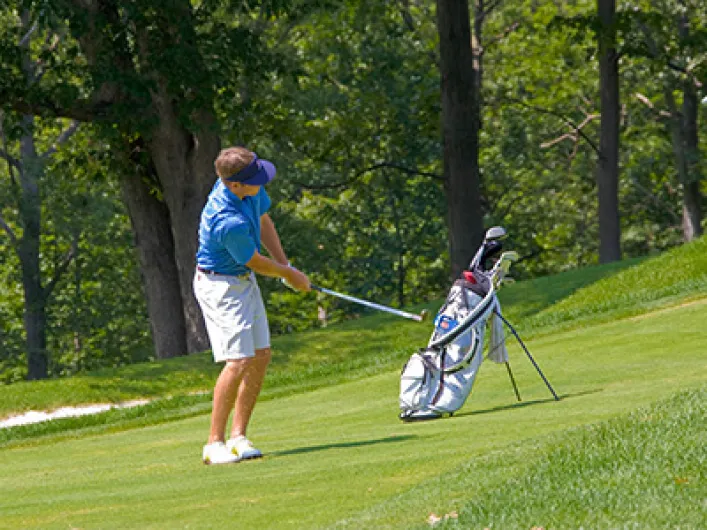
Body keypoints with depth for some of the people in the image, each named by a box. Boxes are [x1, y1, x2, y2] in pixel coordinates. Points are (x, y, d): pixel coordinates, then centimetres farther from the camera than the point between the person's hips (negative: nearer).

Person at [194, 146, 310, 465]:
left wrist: (285, 264, 7)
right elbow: (256, 263, -16)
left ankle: (238, 437, 9)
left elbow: (264, 221, 13)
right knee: (239, 361, -17)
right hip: (220, 286, -9)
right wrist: (290, 276, 2)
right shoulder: (229, 223, -34)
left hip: (244, 281, 9)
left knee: (261, 356, 6)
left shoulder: (250, 188, -9)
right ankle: (214, 444, -11)